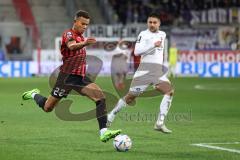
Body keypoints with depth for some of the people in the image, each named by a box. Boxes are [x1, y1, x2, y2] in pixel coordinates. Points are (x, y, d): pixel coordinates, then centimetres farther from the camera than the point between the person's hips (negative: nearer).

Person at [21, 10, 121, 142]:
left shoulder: (80, 37, 15)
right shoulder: (68, 34, -12)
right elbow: (71, 46, -37)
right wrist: (84, 44, -55)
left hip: (80, 77, 7)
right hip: (67, 76, -7)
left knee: (100, 97, -15)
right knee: (48, 108, 5)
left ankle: (103, 132, -20)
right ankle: (34, 95, 38)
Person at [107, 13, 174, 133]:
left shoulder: (163, 34, 16)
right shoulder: (143, 34, -2)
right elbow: (136, 51, -14)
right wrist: (153, 45, -19)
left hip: (159, 69, 4)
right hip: (145, 68, -4)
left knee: (169, 90, -21)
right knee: (131, 96, -1)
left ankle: (160, 123, -25)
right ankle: (111, 115, 21)